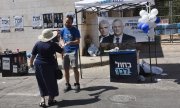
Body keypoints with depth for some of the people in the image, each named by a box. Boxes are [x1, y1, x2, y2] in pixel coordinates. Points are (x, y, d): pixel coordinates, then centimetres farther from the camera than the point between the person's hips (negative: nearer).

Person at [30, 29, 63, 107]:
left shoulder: (38, 44, -2)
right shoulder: (53, 45, -10)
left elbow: (33, 55, 0)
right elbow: (62, 51, 1)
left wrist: (31, 63, 15)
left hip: (39, 65, 3)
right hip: (49, 65, -3)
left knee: (41, 83, 13)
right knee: (51, 82, 12)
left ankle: (42, 100, 9)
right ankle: (51, 99, 21)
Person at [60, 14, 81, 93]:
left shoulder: (75, 30, -5)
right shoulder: (63, 30, 9)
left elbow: (78, 41, -9)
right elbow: (61, 39, 14)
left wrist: (70, 42, -27)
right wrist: (63, 44, -8)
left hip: (73, 51, -4)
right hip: (65, 52, 5)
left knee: (75, 68, -8)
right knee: (66, 69, 7)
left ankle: (77, 85, 4)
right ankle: (67, 85, 19)